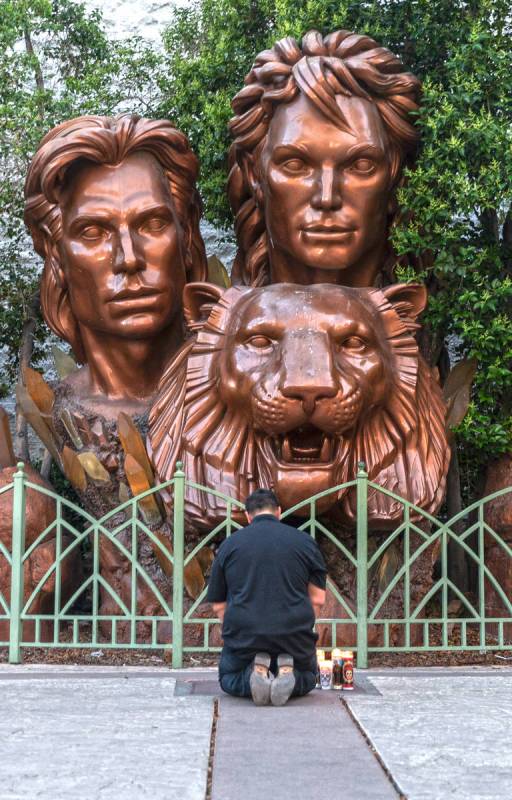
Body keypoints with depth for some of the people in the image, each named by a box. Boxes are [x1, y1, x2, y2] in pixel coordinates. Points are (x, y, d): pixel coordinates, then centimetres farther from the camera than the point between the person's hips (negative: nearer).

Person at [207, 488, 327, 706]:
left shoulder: (230, 544, 7)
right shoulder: (305, 541, 6)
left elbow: (218, 605, 11)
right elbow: (317, 599, 6)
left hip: (244, 636, 0)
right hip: (295, 636, 0)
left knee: (230, 680, 28)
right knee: (307, 679, 29)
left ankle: (252, 674, -8)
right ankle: (289, 673, -7)